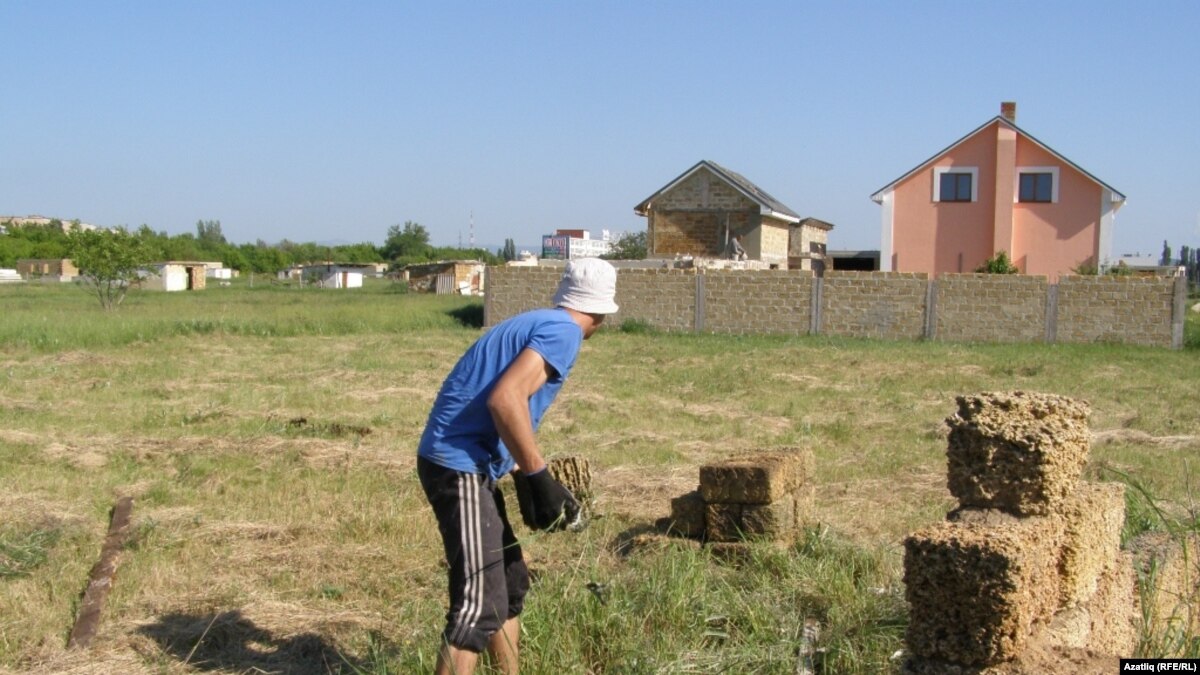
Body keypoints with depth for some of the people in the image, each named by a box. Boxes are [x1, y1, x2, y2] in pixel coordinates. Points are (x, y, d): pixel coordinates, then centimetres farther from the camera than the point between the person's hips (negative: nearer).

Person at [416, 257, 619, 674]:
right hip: (461, 467, -10)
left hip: (461, 463, 10)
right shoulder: (563, 331, -10)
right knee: (480, 605, -13)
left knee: (510, 583, 20)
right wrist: (539, 477, -19)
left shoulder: (536, 323, 18)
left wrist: (522, 470, 29)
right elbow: (505, 399, -24)